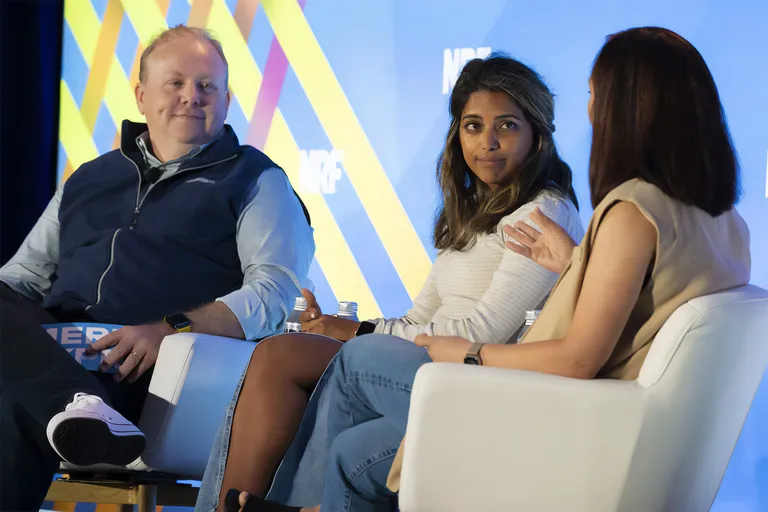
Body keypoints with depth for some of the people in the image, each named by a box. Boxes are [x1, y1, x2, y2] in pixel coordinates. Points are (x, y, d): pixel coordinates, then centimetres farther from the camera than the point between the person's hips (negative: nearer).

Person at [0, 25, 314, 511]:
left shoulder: (255, 180, 14)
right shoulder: (89, 179, 31)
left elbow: (276, 290, -2)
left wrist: (174, 328, -19)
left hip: (155, 363, -5)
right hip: (52, 348, 5)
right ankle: (76, 404, -48)